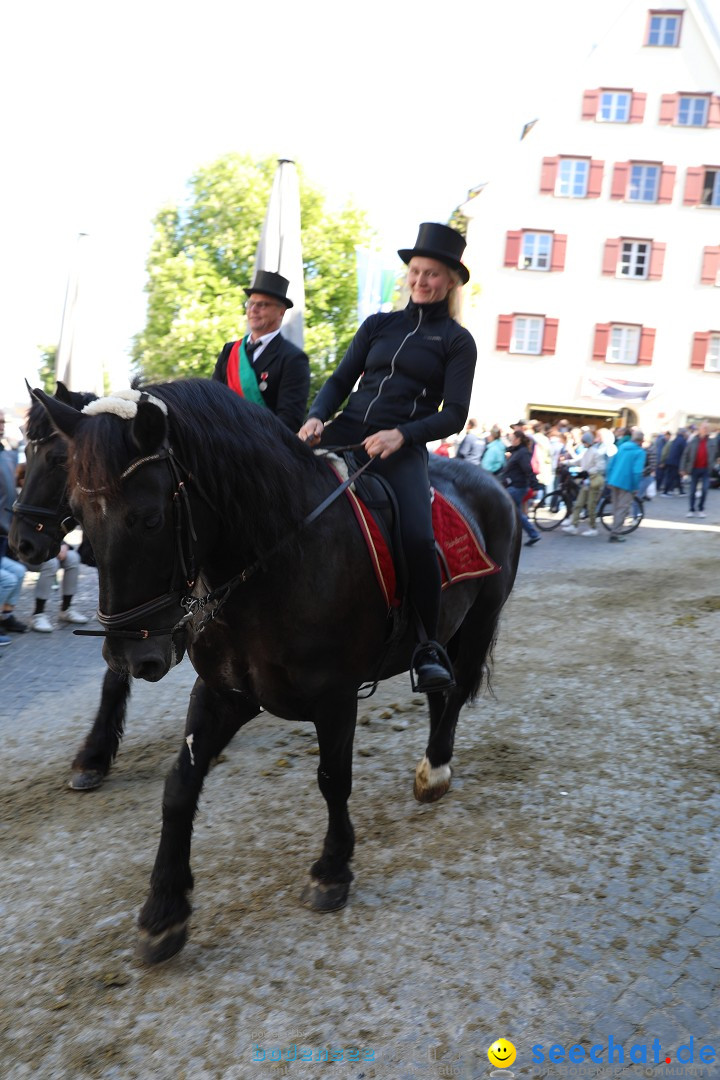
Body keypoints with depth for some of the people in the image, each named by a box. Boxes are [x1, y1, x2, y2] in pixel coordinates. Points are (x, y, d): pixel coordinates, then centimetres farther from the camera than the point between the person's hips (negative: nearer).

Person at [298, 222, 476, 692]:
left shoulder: (457, 341, 8)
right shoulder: (379, 325, 18)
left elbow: (453, 416, 0)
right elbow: (341, 379, 14)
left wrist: (400, 435, -17)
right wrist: (317, 418, -7)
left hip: (402, 446, -4)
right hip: (346, 430, 4)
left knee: (418, 537, -28)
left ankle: (429, 647, -11)